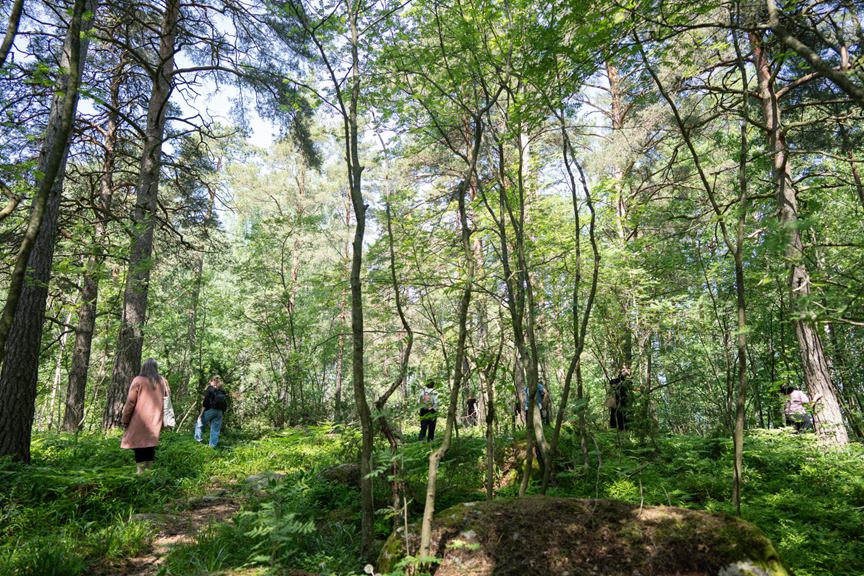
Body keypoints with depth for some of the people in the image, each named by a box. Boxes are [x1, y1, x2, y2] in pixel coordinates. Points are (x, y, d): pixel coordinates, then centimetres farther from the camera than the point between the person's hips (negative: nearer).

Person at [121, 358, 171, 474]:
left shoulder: (138, 380, -6)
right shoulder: (163, 381, 6)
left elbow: (130, 402, -5)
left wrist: (125, 420, 1)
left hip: (139, 420, -4)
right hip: (155, 421, 4)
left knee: (139, 445, 0)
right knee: (150, 445, 12)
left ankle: (140, 472, -3)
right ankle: (148, 470, 14)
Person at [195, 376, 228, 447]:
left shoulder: (210, 388, -3)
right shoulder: (223, 391, 11)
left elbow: (206, 401, -9)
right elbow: (225, 404, 11)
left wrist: (202, 412, -6)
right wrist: (222, 413, 18)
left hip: (210, 410, -5)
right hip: (219, 412, 5)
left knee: (200, 424, 17)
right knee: (215, 429, 8)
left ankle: (199, 439, 17)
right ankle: (213, 446, 8)